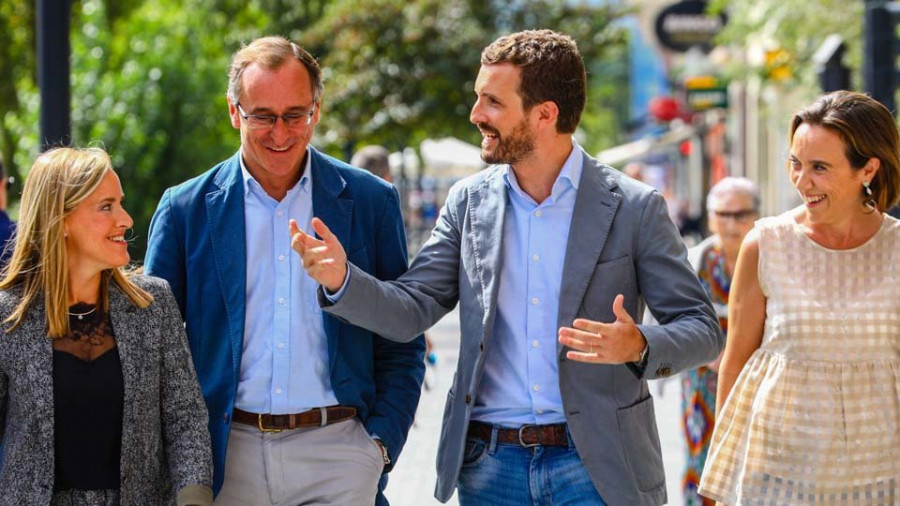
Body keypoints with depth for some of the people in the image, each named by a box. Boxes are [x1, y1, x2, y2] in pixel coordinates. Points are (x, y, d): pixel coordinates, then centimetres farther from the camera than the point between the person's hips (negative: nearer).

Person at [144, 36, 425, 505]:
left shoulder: (370, 201, 4)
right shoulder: (186, 209, 4)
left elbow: (401, 344, 8)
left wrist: (381, 441, -2)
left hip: (335, 450, 0)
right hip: (227, 455, 0)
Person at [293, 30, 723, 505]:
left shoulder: (634, 207, -4)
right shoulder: (469, 200, 6)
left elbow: (701, 328, -3)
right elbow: (410, 311, 4)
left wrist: (640, 347, -23)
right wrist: (342, 279, -15)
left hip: (595, 467, -3)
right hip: (490, 466, 3)